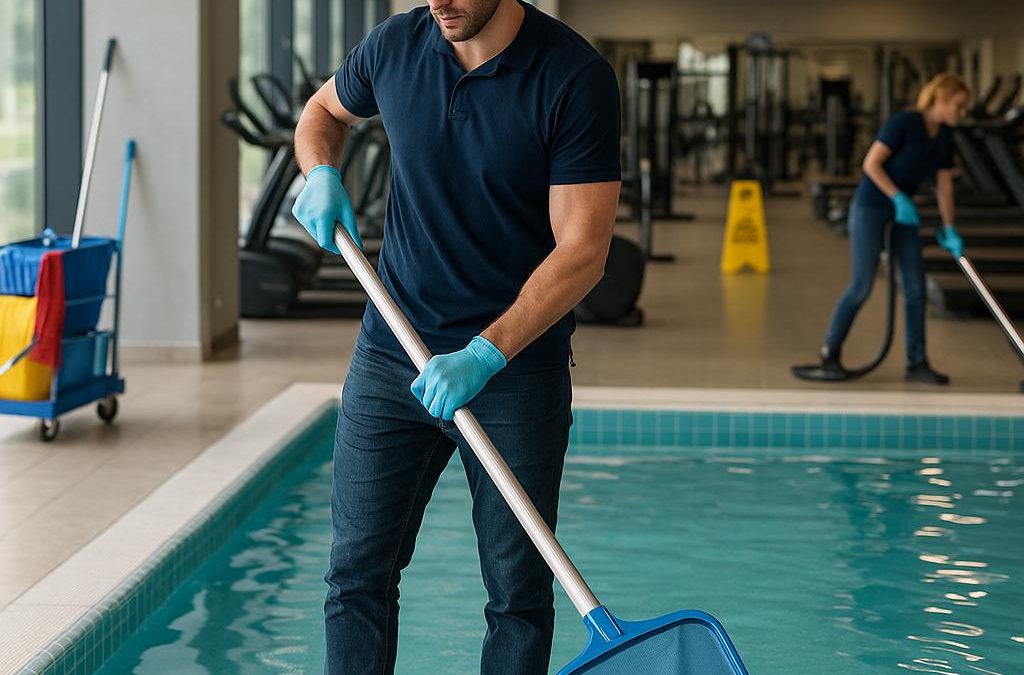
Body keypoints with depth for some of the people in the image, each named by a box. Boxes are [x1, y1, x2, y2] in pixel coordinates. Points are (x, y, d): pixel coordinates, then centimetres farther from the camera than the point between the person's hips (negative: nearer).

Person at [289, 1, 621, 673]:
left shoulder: (577, 78, -14)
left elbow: (583, 251, -17)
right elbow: (324, 110, 23)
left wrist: (483, 355, -24)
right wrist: (321, 175, 1)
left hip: (518, 362, -3)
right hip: (390, 352, 4)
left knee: (519, 592, 2)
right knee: (359, 573, 4)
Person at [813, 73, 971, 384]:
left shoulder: (945, 136, 5)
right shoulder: (904, 122, -18)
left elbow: (944, 186, 8)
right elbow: (871, 164, -20)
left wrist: (950, 231, 3)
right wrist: (900, 199, -23)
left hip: (902, 212, 7)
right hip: (870, 206, -7)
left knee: (916, 285, 0)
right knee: (862, 286, -7)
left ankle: (917, 364, 4)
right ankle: (830, 352, 11)